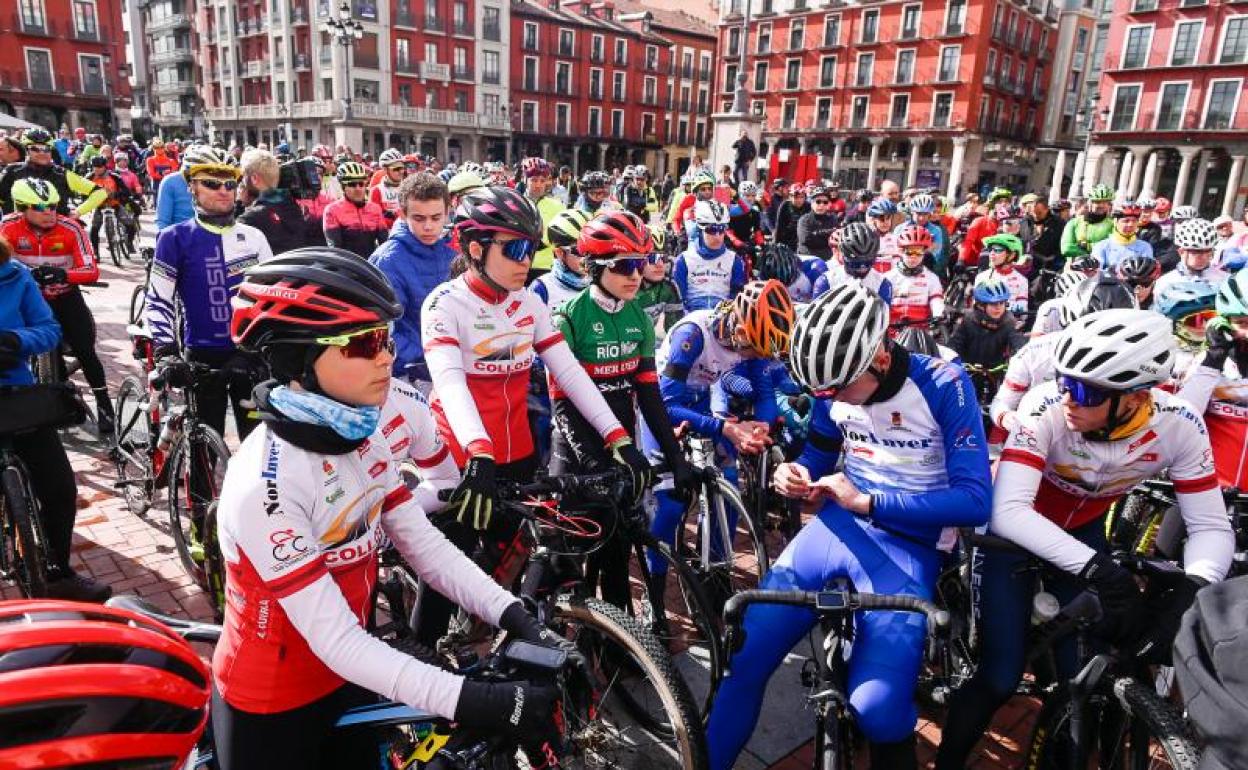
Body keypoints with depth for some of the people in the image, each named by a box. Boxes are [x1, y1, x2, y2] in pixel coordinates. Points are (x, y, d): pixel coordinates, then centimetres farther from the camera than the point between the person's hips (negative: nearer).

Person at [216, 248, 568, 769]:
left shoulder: (364, 440, -7)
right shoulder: (266, 485, -31)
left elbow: (425, 545, -8)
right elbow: (335, 641, -30)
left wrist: (512, 614, -21)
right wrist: (469, 701, -36)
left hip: (346, 680, 6)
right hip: (270, 708, -6)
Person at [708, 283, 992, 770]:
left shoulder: (943, 385, -13)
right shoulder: (834, 388, 0)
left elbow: (975, 501, -17)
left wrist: (869, 501, -24)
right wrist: (795, 476, -9)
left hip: (907, 545, -3)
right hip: (839, 525, 4)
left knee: (878, 709, -22)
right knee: (744, 657, -9)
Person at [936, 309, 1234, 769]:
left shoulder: (1179, 426, -22)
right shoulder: (1046, 408, -33)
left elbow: (1211, 527, -16)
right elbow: (1008, 512, -38)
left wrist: (1189, 592, -34)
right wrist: (1098, 569, -45)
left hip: (1084, 531, 3)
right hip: (1015, 532, -3)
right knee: (1001, 679, -7)